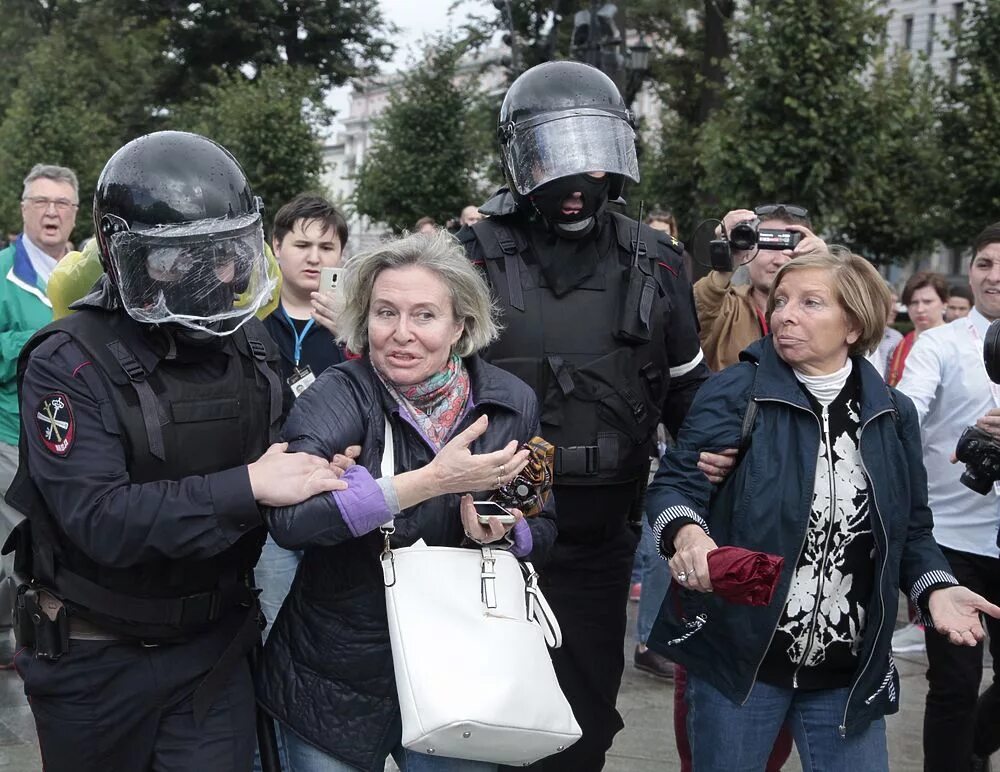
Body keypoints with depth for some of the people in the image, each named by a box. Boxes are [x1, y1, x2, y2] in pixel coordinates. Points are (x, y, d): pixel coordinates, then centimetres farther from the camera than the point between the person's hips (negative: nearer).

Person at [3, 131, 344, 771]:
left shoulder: (249, 344, -1)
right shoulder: (69, 365, -18)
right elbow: (100, 520, -29)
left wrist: (320, 469, -11)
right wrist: (246, 489, -33)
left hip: (215, 646, 4)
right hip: (97, 663, -3)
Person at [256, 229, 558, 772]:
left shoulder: (511, 403, -4)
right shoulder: (340, 396, -14)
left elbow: (542, 530, 7)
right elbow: (288, 516, -31)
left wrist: (503, 533, -16)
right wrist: (434, 479, -33)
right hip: (338, 681, -2)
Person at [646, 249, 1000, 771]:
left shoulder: (892, 414, 5)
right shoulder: (733, 394, -7)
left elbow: (910, 529, 13)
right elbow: (673, 484, -10)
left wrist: (936, 587, -5)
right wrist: (687, 534, -32)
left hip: (848, 672, 3)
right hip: (737, 652, -3)